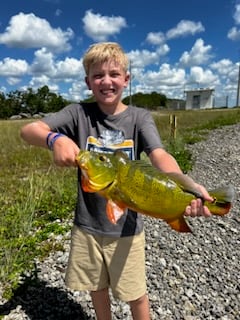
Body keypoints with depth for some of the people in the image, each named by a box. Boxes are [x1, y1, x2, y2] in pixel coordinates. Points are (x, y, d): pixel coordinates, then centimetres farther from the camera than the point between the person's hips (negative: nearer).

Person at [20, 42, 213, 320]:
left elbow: (159, 155, -23)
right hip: (87, 223, 2)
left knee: (136, 294, 15)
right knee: (97, 288, 23)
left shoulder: (139, 117, -8)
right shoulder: (79, 113, -6)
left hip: (126, 225, -1)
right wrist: (56, 138, -38)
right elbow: (28, 130, -15)